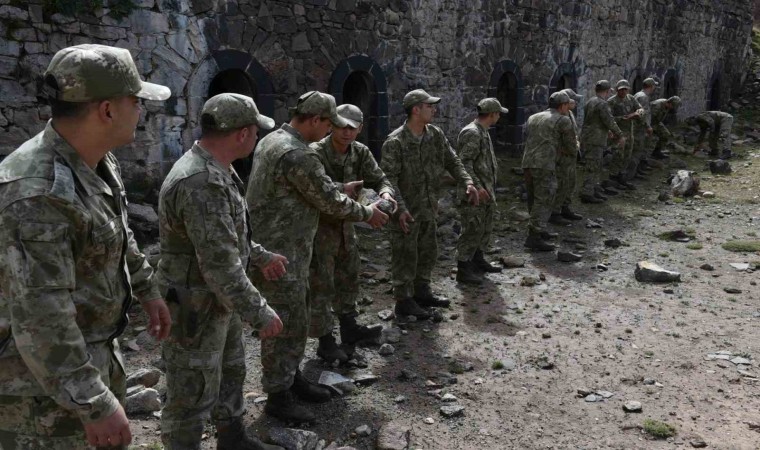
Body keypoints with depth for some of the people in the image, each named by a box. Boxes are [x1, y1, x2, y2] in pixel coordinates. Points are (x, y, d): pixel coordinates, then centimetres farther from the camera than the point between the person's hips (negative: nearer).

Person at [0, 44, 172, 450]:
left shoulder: (97, 161, 0)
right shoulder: (38, 191, -30)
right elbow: (40, 317, -32)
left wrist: (147, 290, 23)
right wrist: (92, 403, -28)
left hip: (96, 349, 9)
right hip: (44, 375, -9)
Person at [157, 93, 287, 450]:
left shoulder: (216, 170, 4)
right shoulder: (201, 183, -31)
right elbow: (221, 264, -31)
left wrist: (261, 257, 24)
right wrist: (259, 313, -24)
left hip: (220, 299, 11)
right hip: (196, 306, -11)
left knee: (230, 371, 25)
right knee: (194, 393, 7)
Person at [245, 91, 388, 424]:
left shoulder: (272, 140, 10)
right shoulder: (298, 154, -23)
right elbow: (331, 201, -16)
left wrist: (340, 191, 18)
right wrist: (367, 213, -1)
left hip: (282, 248, 10)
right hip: (278, 254, -10)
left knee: (296, 318, 19)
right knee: (283, 323, 1)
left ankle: (292, 377, 33)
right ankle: (278, 397, 14)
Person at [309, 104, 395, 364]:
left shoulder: (361, 153, -1)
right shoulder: (315, 153, -21)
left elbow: (379, 178, 0)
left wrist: (385, 192, -23)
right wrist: (342, 188, -46)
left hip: (345, 225, 7)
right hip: (320, 227, -7)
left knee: (348, 279, 19)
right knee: (321, 286, 1)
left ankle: (349, 328, 37)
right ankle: (325, 341, 14)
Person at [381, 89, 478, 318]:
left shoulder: (436, 135, 2)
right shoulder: (395, 142, -18)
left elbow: (452, 161, 7)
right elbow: (389, 178, -21)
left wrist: (467, 182, -9)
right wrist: (400, 208, -29)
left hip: (428, 208, 8)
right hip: (406, 211, -7)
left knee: (428, 252, 18)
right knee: (406, 256, 2)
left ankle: (422, 292, 35)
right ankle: (403, 301, 15)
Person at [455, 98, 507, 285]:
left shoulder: (483, 131, 14)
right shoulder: (471, 132, -18)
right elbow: (464, 163, -24)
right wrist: (477, 187, -26)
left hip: (485, 190, 10)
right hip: (474, 192, -10)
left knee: (485, 227, 18)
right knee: (472, 229, -6)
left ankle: (477, 260, 32)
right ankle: (463, 270, 1)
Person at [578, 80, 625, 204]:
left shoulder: (590, 102, 14)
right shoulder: (602, 104, -15)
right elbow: (610, 121, -17)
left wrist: (608, 131, 35)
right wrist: (620, 135, -6)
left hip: (588, 138, 10)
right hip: (594, 141, -10)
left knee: (596, 167, 17)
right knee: (592, 168, -7)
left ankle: (594, 190, 23)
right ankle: (586, 194, -7)